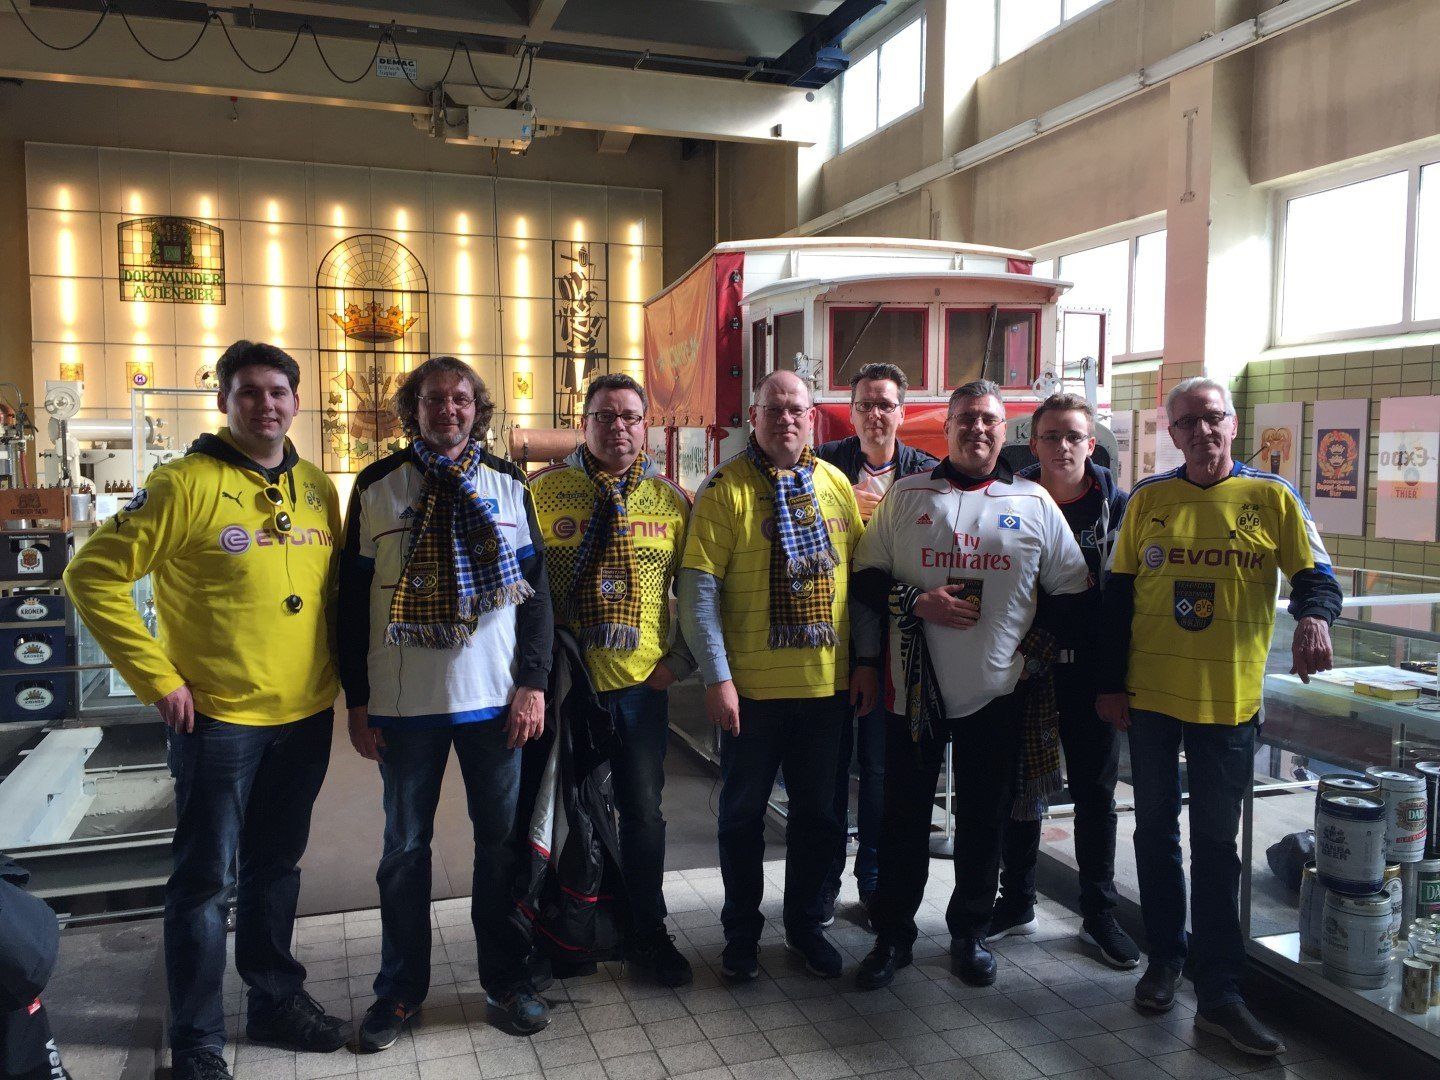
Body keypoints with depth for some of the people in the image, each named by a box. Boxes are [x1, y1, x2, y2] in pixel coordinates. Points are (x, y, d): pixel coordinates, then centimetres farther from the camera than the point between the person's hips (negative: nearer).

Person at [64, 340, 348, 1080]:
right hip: (219, 718, -5)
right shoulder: (187, 484, -11)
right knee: (206, 877, 6)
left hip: (306, 715, 5)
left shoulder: (318, 489, 6)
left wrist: (344, 678, 9)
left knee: (276, 865, 18)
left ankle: (277, 1000, 35)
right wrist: (158, 680, -12)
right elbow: (93, 576, -11)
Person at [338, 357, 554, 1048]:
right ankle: (400, 989, 27)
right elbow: (353, 597, 2)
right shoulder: (377, 486, 1)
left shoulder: (508, 485, 5)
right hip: (404, 703, -1)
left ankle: (505, 978, 26)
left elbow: (535, 588, 4)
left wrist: (533, 683, -3)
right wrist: (357, 699, -1)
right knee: (405, 847, 11)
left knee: (501, 841, 9)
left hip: (496, 699, 1)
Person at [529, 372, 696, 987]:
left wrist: (680, 659, 1)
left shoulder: (670, 499, 4)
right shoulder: (542, 492, -2)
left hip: (642, 682, 1)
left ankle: (646, 934, 28)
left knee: (643, 810, 10)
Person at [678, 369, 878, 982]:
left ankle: (804, 925, 33)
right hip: (752, 687, -3)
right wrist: (717, 678, -15)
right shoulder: (725, 489, -7)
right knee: (744, 811, 11)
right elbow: (699, 588, -11)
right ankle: (741, 933, 28)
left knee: (817, 812, 15)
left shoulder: (835, 485, 6)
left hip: (827, 682, 4)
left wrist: (867, 660, 4)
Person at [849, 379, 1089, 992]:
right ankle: (892, 935, 23)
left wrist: (1038, 647, 3)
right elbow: (866, 576, 2)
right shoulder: (907, 497, 4)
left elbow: (1069, 590, 10)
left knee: (984, 819, 11)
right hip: (916, 686, 0)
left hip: (997, 689, 1)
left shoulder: (1034, 503, 6)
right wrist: (916, 603, -13)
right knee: (904, 815, 8)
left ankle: (970, 933, 30)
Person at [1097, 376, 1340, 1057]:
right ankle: (1165, 957, 30)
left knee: (1215, 843, 4)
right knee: (1156, 829, 13)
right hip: (1149, 695, 2)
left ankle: (1218, 993, 13)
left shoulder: (1272, 498, 0)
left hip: (1229, 701, -2)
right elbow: (1117, 594, 5)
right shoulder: (1147, 499, 3)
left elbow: (1316, 577, -1)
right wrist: (1111, 684, 2)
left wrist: (1314, 616, -25)